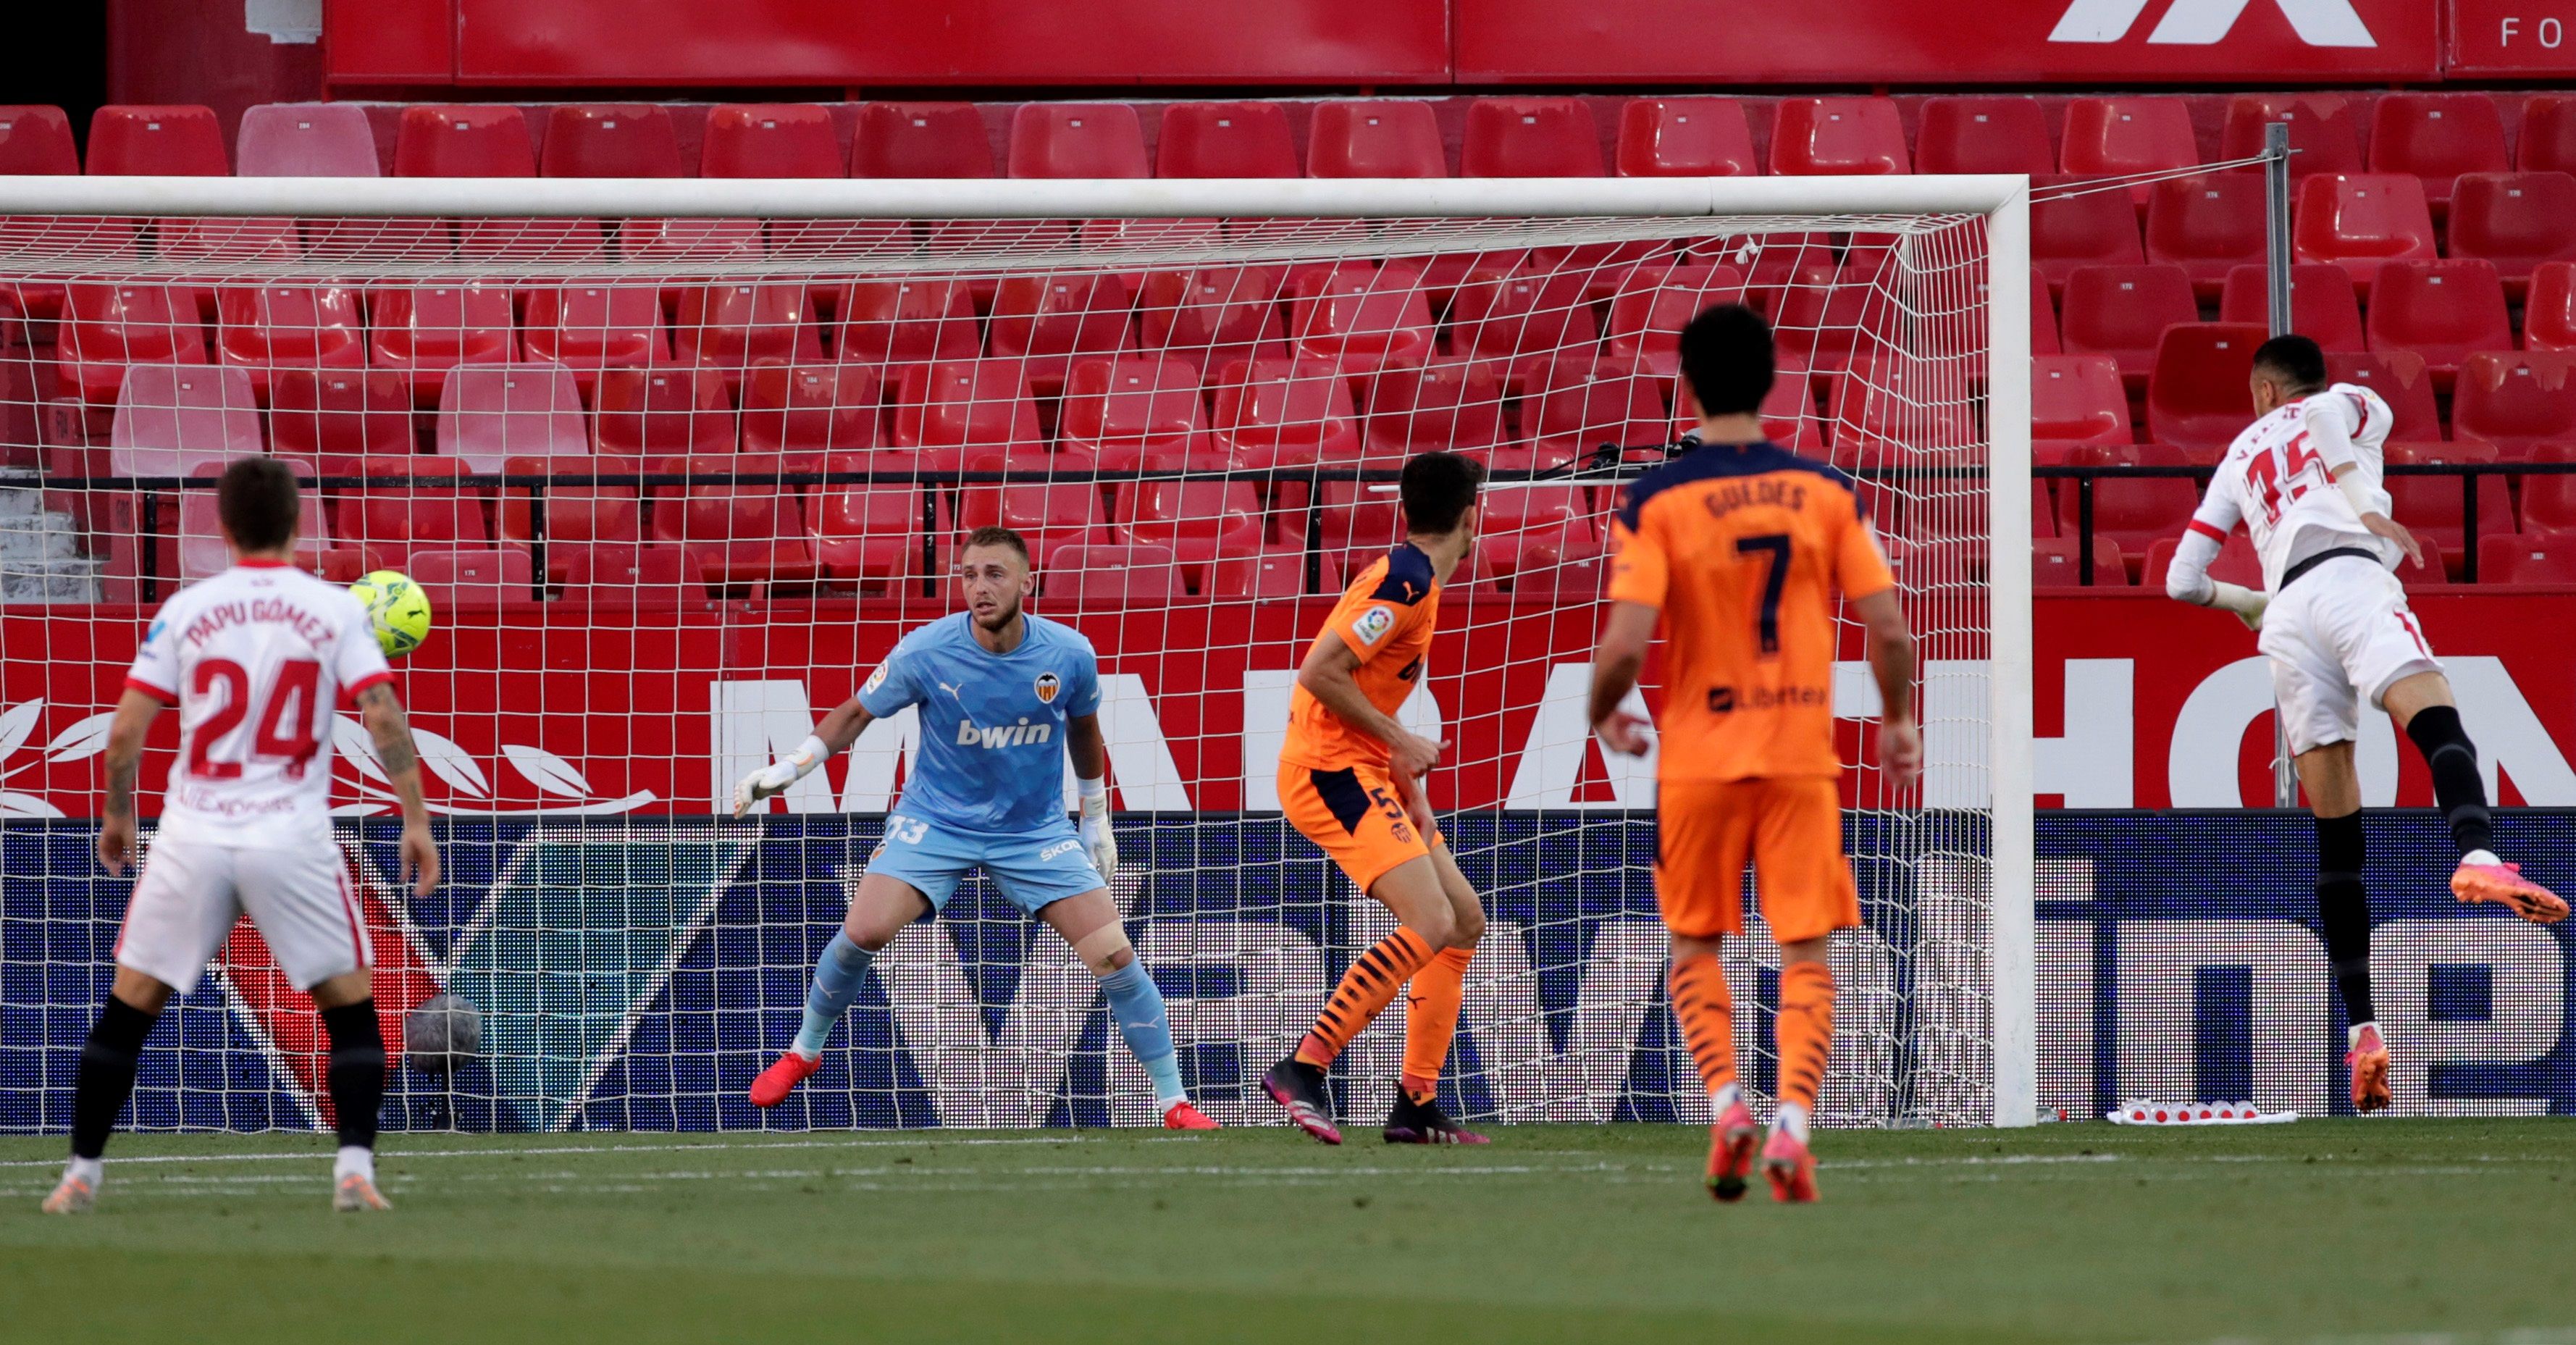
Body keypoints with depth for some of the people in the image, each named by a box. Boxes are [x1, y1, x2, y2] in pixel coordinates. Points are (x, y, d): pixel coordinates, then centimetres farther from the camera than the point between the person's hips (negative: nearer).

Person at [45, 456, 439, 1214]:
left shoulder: (185, 611, 1)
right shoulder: (336, 611, 0)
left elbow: (125, 733, 0)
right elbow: (385, 720, -9)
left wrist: (117, 815, 15)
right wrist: (415, 820, -4)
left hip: (193, 839, 1)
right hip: (294, 839, -1)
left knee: (128, 1005, 12)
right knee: (352, 1005, 10)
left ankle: (81, 1173, 12)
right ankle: (354, 1168, -6)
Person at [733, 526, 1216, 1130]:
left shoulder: (1070, 655, -14)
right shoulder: (926, 652, -19)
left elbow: (1084, 729, 8)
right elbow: (856, 714, -3)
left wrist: (1097, 818, 17)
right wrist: (788, 769, -13)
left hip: (1037, 830, 1)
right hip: (936, 819, -1)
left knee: (1114, 954, -10)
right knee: (863, 932, -19)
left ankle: (1175, 1104, 4)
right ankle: (803, 1053, 9)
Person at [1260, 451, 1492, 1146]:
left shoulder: (1413, 580, 16)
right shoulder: (1405, 583, -16)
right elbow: (1320, 672, -23)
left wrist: (1408, 781, 15)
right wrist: (1399, 742, -15)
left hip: (1359, 772, 10)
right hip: (1329, 769, -10)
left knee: (1465, 921, 11)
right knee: (1429, 924, -22)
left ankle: (1416, 1105, 12)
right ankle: (1303, 1071, -22)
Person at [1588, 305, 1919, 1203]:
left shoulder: (1657, 501, -7)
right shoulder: (1827, 493, -1)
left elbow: (1624, 645, -15)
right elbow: (1888, 629, -2)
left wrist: (1603, 717, 6)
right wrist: (1898, 723, 16)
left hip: (1699, 756, -1)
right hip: (1803, 751, 1)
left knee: (1695, 944, 16)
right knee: (1806, 953, 5)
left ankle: (1725, 1101, -4)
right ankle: (1793, 1122, -12)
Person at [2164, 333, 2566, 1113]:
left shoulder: (2242, 456, 35)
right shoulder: (2358, 406, 25)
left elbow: (2183, 579, 34)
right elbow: (2324, 410, -1)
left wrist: (2244, 603, 52)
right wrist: (2365, 503, -5)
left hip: (2284, 617, 4)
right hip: (2347, 575, -4)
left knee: (2336, 836, 5)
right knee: (2436, 718, -28)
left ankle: (2361, 1033, -2)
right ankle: (2478, 857, -61)